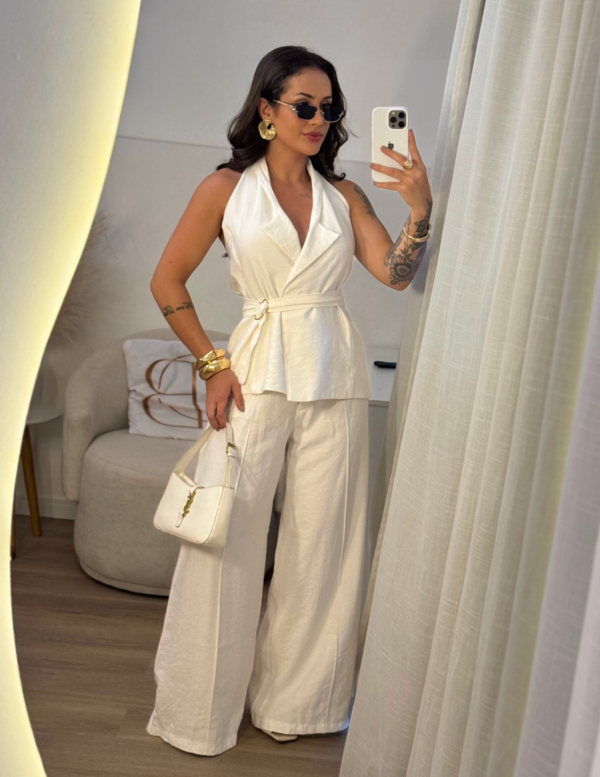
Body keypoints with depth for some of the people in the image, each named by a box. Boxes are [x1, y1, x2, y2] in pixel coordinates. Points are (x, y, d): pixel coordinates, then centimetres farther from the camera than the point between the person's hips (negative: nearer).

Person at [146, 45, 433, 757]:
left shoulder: (344, 195, 11)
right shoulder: (226, 188, 4)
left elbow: (396, 273, -2)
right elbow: (167, 282, 3)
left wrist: (420, 207, -17)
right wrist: (214, 364, -3)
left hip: (335, 379, 3)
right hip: (256, 375, -2)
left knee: (321, 543, 7)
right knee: (228, 536, 0)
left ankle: (295, 699, 27)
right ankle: (199, 708, 21)